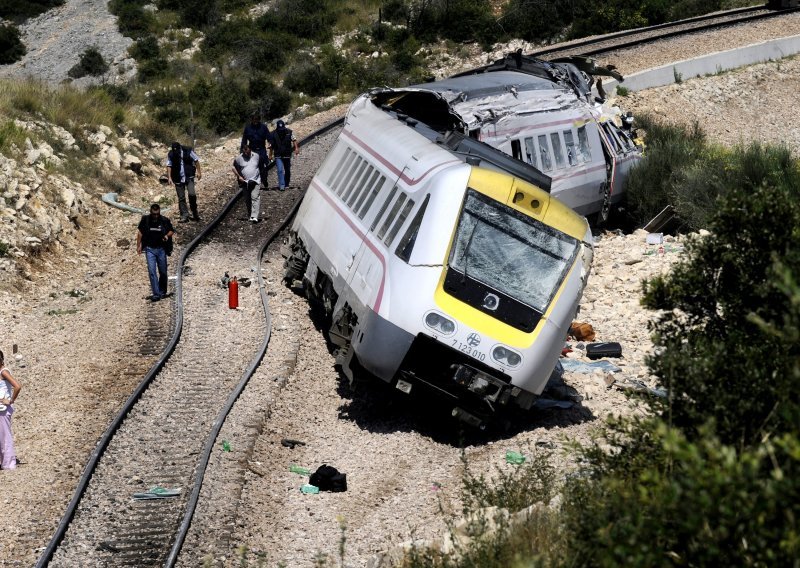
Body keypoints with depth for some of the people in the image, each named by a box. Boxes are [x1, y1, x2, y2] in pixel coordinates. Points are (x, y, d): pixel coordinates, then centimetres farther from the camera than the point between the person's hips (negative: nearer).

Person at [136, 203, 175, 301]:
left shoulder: (164, 221, -4)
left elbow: (171, 230, 11)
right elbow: (140, 233, 7)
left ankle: (162, 292, 27)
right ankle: (156, 294, -12)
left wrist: (167, 235, -11)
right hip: (150, 249, -1)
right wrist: (138, 246, 4)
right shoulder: (145, 220, -4)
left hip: (161, 249, 1)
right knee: (152, 271, -11)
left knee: (163, 272, 8)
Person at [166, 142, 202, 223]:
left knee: (192, 194, -17)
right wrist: (169, 177, -12)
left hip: (189, 177, -2)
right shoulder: (171, 155, -4)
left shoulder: (188, 151, -7)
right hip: (178, 179, 2)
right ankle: (184, 216, 9)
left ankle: (194, 213, 3)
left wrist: (199, 172, 0)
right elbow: (169, 166, -2)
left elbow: (196, 161, 2)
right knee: (181, 198, 3)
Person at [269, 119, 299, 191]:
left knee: (287, 170, 12)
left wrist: (296, 148, -26)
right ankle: (281, 185, -14)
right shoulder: (274, 134, -7)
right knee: (280, 170, -14)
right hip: (278, 156, -2)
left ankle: (286, 184, 28)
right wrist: (270, 155, 4)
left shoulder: (289, 132, -6)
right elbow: (271, 146, 2)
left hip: (287, 155, 2)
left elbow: (294, 140, -9)